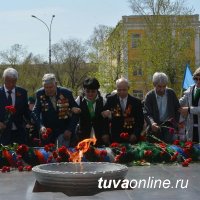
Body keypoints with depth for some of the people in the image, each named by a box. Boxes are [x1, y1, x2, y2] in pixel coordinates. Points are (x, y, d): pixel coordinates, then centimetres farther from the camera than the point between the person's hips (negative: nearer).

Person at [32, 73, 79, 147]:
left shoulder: (66, 93, -12)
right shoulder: (40, 94, -7)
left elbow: (75, 112, -8)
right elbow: (35, 112, -11)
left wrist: (70, 129, -15)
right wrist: (41, 126, -29)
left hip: (64, 130, -2)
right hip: (47, 130, 2)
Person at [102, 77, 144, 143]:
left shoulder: (136, 101, 0)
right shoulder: (110, 100, 1)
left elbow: (140, 121, 2)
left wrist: (136, 134, -11)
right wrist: (107, 115, -20)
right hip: (116, 138, 0)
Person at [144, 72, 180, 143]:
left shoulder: (171, 93, 1)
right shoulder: (149, 96, -6)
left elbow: (177, 109, 11)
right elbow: (147, 113, -12)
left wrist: (175, 122, -1)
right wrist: (152, 123, -31)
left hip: (169, 127, 1)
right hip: (156, 128, -1)